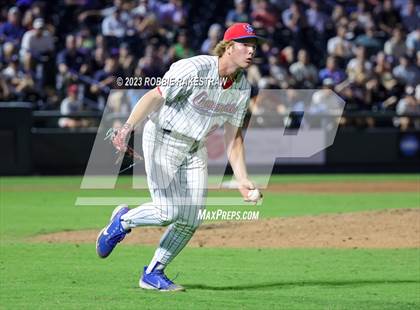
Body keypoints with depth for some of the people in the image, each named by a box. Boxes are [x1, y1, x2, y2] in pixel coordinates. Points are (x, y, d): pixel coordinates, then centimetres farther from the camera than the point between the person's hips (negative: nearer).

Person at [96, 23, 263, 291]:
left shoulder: (243, 87, 1)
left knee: (192, 219, 1)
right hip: (163, 140, -7)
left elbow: (233, 136, 7)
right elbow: (155, 96, -27)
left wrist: (243, 180, -1)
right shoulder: (196, 69, -22)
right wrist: (128, 127, -41)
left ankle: (153, 274, 15)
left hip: (196, 149, 7)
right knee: (168, 211, -18)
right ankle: (123, 221, 13)